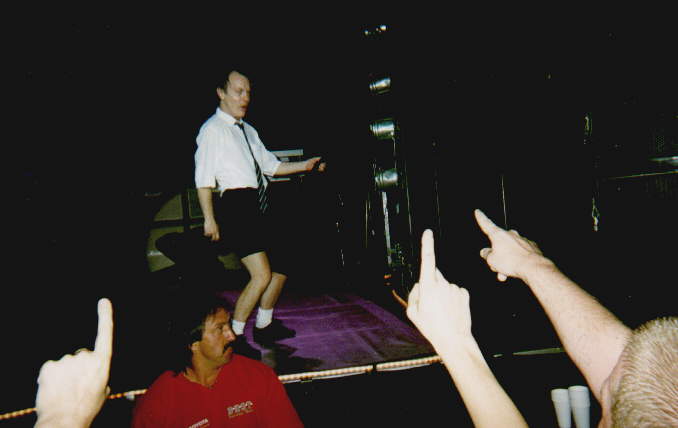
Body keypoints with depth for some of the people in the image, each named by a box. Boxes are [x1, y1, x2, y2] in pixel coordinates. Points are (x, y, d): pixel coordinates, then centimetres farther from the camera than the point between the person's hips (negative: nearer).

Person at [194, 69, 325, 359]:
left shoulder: (248, 131, 19)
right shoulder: (212, 129, -5)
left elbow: (270, 165, 25)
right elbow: (203, 179, -11)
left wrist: (304, 165, 14)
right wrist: (209, 219, -17)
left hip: (258, 209, 9)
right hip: (236, 205, -9)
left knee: (279, 272, 15)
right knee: (261, 275, -18)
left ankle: (264, 327, 34)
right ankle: (234, 336, -3)